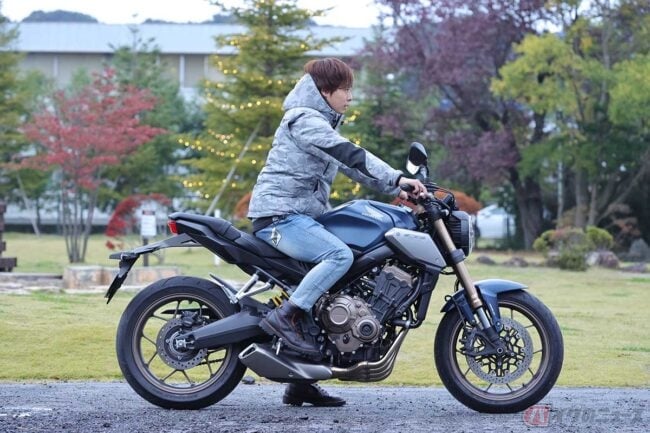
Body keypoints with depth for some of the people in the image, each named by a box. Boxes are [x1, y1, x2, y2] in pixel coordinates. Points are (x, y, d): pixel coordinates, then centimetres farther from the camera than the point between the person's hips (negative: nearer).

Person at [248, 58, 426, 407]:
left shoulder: (321, 123, 22)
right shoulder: (304, 120, -9)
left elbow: (352, 165, 19)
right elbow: (349, 153, -21)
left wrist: (395, 188, 7)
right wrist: (397, 178, -27)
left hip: (299, 215, 10)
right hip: (279, 214, -10)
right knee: (340, 255, -30)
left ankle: (301, 383, 10)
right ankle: (285, 316, -26)